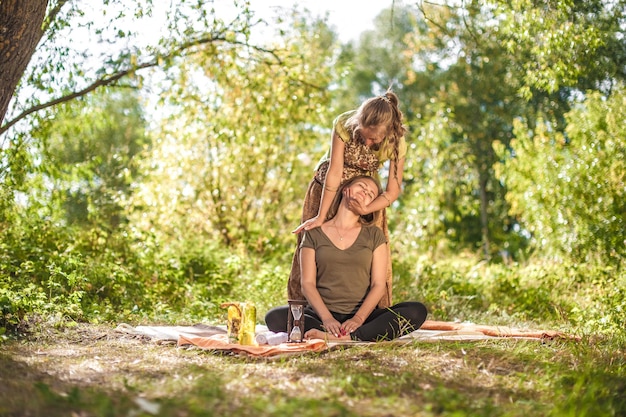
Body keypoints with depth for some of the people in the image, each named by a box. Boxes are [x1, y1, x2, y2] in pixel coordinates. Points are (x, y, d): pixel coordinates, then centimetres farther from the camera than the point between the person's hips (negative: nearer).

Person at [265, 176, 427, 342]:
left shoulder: (374, 235, 12)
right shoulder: (314, 233, 9)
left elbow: (379, 285, 3)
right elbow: (308, 283, 1)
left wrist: (358, 318, -15)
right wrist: (327, 318, -17)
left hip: (363, 315, 1)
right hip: (322, 314, -1)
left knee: (417, 311, -26)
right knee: (274, 317, -29)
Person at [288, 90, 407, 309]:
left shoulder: (396, 143, -25)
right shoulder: (344, 124, -30)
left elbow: (392, 192, -19)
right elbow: (334, 173, -28)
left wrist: (367, 210, -36)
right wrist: (320, 217, -25)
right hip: (327, 188, -1)